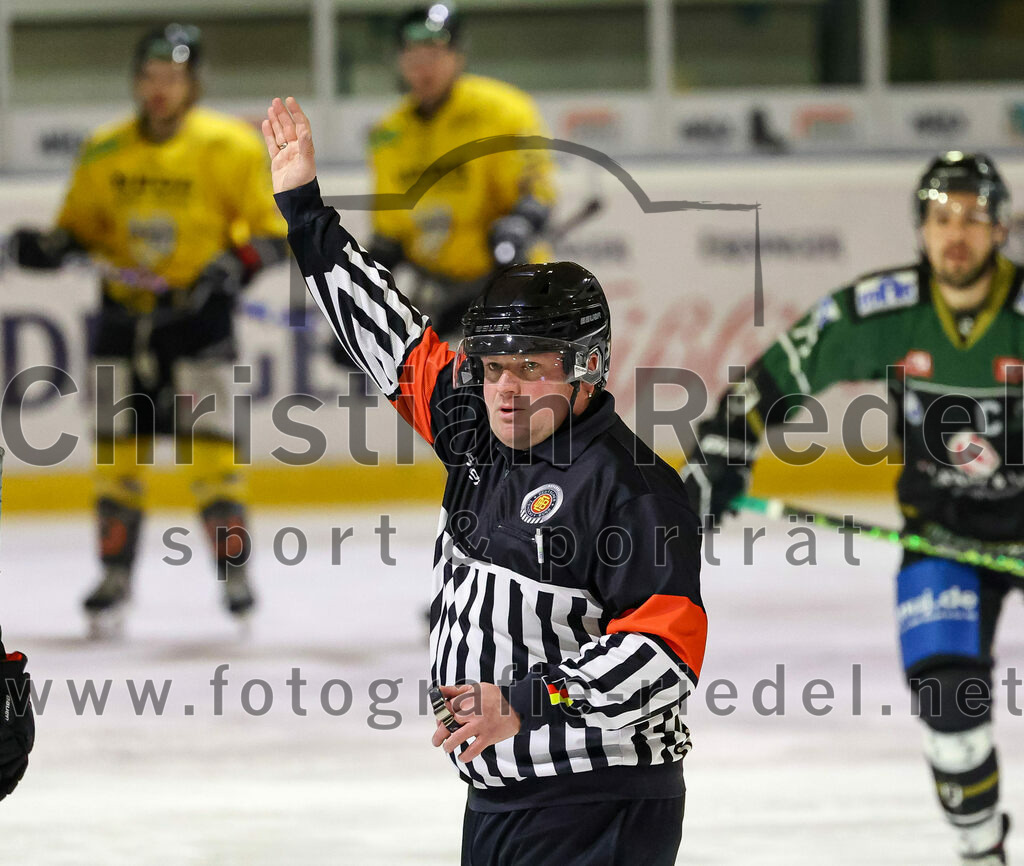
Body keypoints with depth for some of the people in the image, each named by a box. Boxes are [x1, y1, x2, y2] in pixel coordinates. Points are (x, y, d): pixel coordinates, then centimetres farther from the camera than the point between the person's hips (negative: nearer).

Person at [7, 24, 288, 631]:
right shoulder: (104, 153, 5)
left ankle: (235, 572, -2)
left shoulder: (230, 147, -6)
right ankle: (116, 575, 12)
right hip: (125, 309, 4)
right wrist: (50, 246, -7)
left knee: (211, 441, -10)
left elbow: (271, 231, -4)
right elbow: (81, 227, 14)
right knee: (118, 444, 4)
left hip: (196, 309, -4)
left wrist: (233, 266, -21)